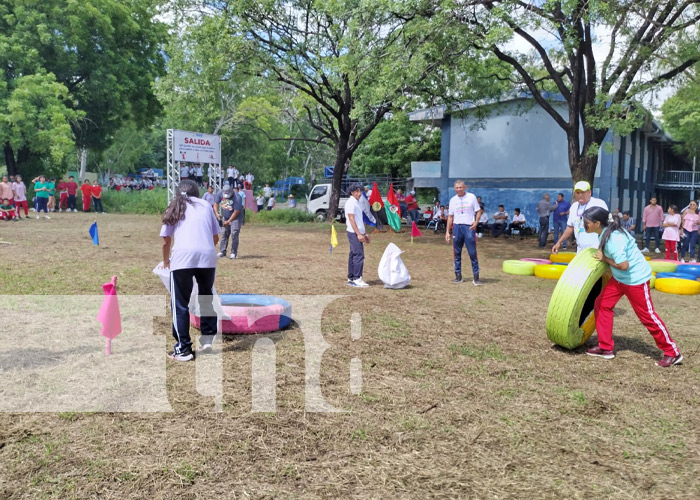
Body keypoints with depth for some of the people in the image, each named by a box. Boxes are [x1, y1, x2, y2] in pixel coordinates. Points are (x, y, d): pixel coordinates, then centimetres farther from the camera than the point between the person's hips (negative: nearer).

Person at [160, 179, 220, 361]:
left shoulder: (174, 208, 20)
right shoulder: (206, 205, 22)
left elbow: (166, 241, 20)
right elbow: (216, 238, 20)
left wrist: (166, 261, 38)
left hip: (183, 256, -1)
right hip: (208, 256, 2)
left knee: (180, 304, 7)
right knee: (206, 297, 23)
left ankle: (183, 350, 7)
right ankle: (208, 338, 22)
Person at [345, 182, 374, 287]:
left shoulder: (358, 202, 17)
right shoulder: (350, 203, -11)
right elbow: (351, 219, -17)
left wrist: (365, 233, 21)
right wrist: (358, 234, -20)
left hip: (358, 233, 9)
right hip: (354, 233, -9)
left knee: (353, 255, 11)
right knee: (359, 255, -12)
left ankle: (351, 279, 15)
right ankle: (357, 279, -10)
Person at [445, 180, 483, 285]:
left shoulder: (471, 197, 2)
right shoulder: (453, 200, 11)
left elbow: (478, 211, 4)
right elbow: (450, 216, 14)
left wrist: (476, 222, -14)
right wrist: (447, 231, 9)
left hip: (469, 227, -3)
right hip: (457, 227, 3)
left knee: (473, 253, -5)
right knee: (457, 253, 6)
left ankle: (476, 277, -1)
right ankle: (458, 276, 14)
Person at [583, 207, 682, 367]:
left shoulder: (613, 238, -29)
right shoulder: (604, 233, -1)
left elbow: (623, 265, -29)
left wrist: (604, 258, -17)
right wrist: (603, 258, -1)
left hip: (636, 278, -9)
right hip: (620, 278, 9)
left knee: (647, 315, -1)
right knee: (602, 304, 6)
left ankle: (672, 353, 14)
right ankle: (606, 348, 13)